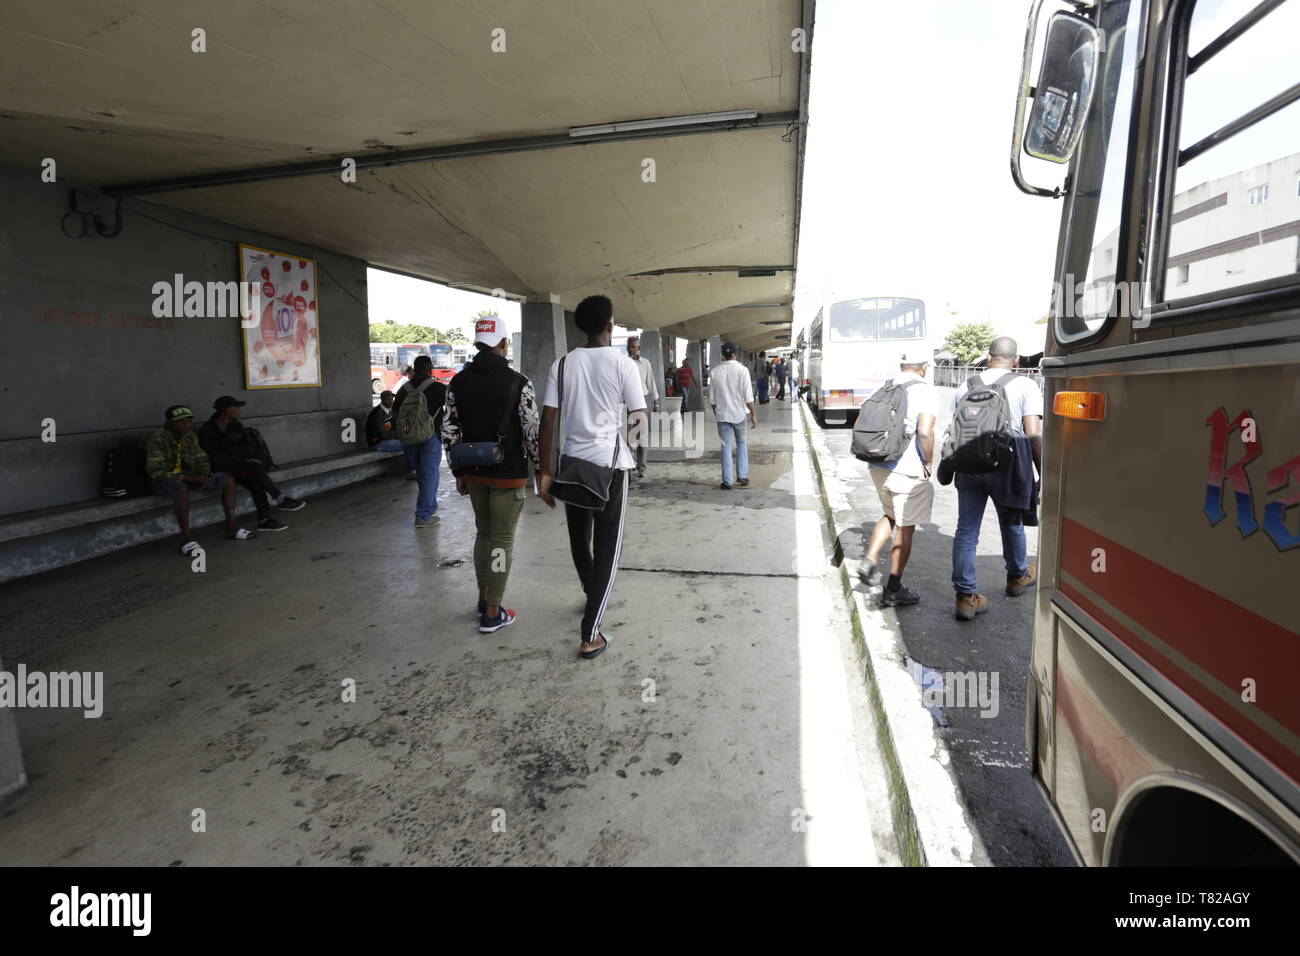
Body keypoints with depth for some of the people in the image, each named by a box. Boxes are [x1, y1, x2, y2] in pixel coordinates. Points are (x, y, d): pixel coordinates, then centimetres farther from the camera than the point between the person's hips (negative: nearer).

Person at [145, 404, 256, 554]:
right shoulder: (156, 438, -17)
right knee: (181, 488, -41)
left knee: (228, 479, -7)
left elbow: (202, 460, 11)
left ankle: (230, 528, -7)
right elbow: (155, 472, -22)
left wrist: (205, 476, -12)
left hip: (186, 476, 7)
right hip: (162, 480, -7)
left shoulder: (190, 437, 2)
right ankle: (186, 539, -35)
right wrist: (188, 478, -28)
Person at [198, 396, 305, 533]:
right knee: (255, 466, -31)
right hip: (221, 469, -5)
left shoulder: (236, 426, 7)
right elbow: (216, 458, -17)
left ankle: (264, 520, -29)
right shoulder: (207, 431, -10)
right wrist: (242, 460, -20)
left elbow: (252, 448, 4)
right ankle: (281, 500, -25)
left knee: (255, 481, -27)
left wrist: (233, 451, -13)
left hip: (240, 466, 5)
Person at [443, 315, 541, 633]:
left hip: (474, 473, 5)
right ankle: (492, 614, 11)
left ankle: (484, 598, 33)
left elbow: (449, 431, 3)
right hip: (509, 475, -5)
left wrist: (458, 471, 12)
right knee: (502, 540, 4)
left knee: (484, 533, 22)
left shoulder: (458, 382, 1)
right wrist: (540, 468, 1)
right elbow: (531, 431, -12)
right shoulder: (518, 383, -13)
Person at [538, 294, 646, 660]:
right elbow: (639, 419, -6)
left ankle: (594, 598, 44)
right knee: (607, 546, 3)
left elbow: (548, 420, -2)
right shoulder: (622, 363, -6)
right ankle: (590, 635, -1)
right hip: (610, 462, -3)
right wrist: (630, 429, 17)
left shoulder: (563, 364, 3)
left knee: (579, 539, 20)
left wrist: (545, 471, 2)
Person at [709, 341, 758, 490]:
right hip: (739, 413, -1)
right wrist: (753, 415, -3)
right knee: (742, 442, 18)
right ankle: (742, 475, 14)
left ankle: (727, 481, 6)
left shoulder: (714, 371, -2)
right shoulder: (742, 370, -10)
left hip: (722, 414, 2)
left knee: (726, 447, 6)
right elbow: (748, 396, -11)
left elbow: (712, 398, 3)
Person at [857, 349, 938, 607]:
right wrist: (929, 462, -8)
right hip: (908, 472, -6)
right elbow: (924, 432, -22)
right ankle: (892, 591, 15)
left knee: (890, 516, 27)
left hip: (877, 467, 6)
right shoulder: (926, 392, -10)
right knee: (905, 530, 7)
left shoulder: (884, 387, 9)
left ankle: (870, 560, 9)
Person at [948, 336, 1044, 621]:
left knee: (966, 531, 4)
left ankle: (965, 597, 3)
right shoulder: (1025, 386, -1)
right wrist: (1043, 474, -5)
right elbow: (1033, 435, -9)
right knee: (1011, 523, 20)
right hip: (1005, 465, -2)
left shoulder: (967, 385, 11)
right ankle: (1017, 577, 42)